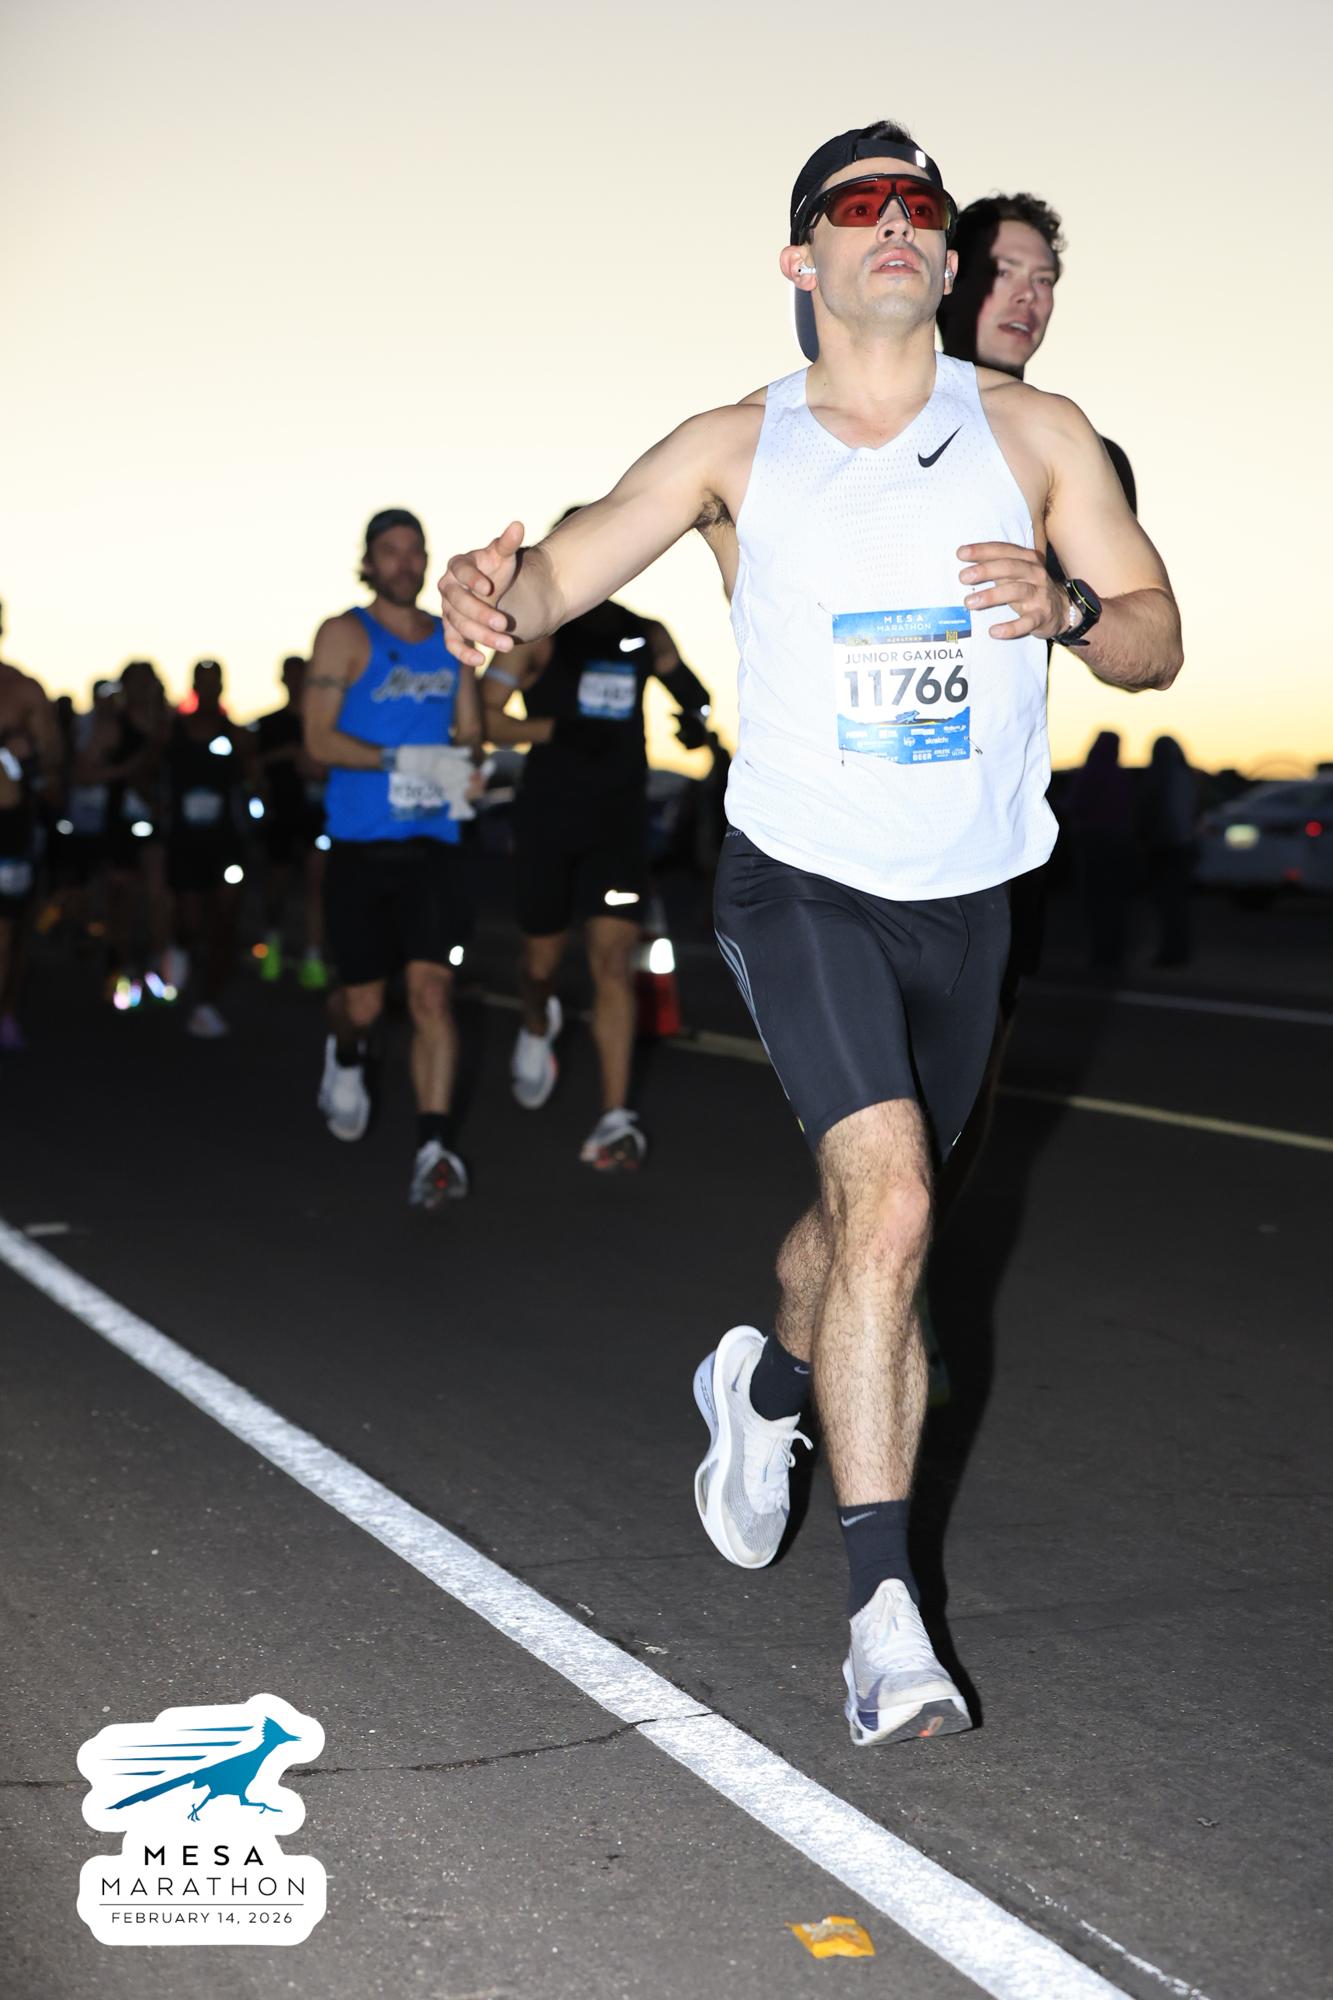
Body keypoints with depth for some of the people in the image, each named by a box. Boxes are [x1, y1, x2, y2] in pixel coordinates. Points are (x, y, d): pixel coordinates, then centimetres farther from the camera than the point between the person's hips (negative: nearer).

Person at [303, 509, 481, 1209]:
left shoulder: (451, 641, 13)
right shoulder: (345, 635, -1)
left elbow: (470, 734, 20)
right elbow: (319, 739, -9)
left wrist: (467, 776, -3)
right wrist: (408, 760, -20)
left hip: (433, 843, 2)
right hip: (360, 844, -2)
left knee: (431, 991, -11)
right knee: (364, 1002, 6)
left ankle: (435, 1148, -16)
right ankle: (346, 1056, 43)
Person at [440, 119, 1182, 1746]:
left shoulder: (1034, 436, 3)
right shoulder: (738, 448, -1)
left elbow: (1157, 640, 4)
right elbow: (568, 569, -10)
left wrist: (1068, 610, -19)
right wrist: (503, 588, -34)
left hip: (966, 898, 4)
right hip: (800, 880, -3)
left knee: (869, 1217, 17)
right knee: (885, 1199, -22)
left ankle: (762, 1383, 51)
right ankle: (883, 1612, -16)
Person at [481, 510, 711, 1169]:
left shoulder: (646, 634, 8)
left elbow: (684, 684, 24)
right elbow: (484, 718, -7)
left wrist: (697, 711, 1)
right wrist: (557, 729, -19)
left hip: (619, 821, 1)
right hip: (547, 816, -1)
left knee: (613, 962, -11)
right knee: (543, 957, 13)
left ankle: (616, 1118, -13)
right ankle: (537, 1027, 50)